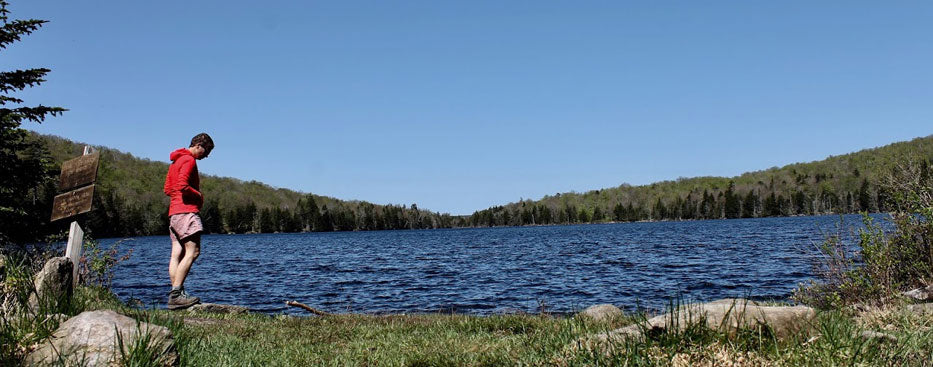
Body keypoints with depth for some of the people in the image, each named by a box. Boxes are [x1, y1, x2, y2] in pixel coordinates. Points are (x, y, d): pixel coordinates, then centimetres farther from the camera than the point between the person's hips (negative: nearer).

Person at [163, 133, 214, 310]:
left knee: (177, 254, 3)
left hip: (174, 212, 10)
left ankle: (176, 295, -2)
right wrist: (199, 195, -4)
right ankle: (176, 294, -21)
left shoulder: (175, 161, 24)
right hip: (186, 210, -10)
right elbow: (183, 186, -20)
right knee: (192, 251, -14)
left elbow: (167, 189, 24)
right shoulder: (189, 160, -7)